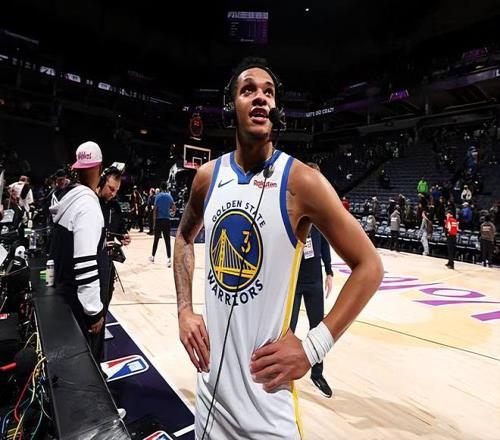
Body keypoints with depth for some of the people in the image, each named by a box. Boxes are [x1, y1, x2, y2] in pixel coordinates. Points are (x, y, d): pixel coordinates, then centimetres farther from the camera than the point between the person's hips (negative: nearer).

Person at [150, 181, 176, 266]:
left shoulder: (158, 196, -4)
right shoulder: (169, 196, 4)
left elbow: (155, 210, -7)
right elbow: (174, 207, 3)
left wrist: (154, 221, -4)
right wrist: (173, 213, 27)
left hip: (159, 219, -2)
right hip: (167, 219, 2)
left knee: (156, 239, 11)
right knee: (167, 240, -1)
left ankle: (153, 257, 24)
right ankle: (169, 259, -9)